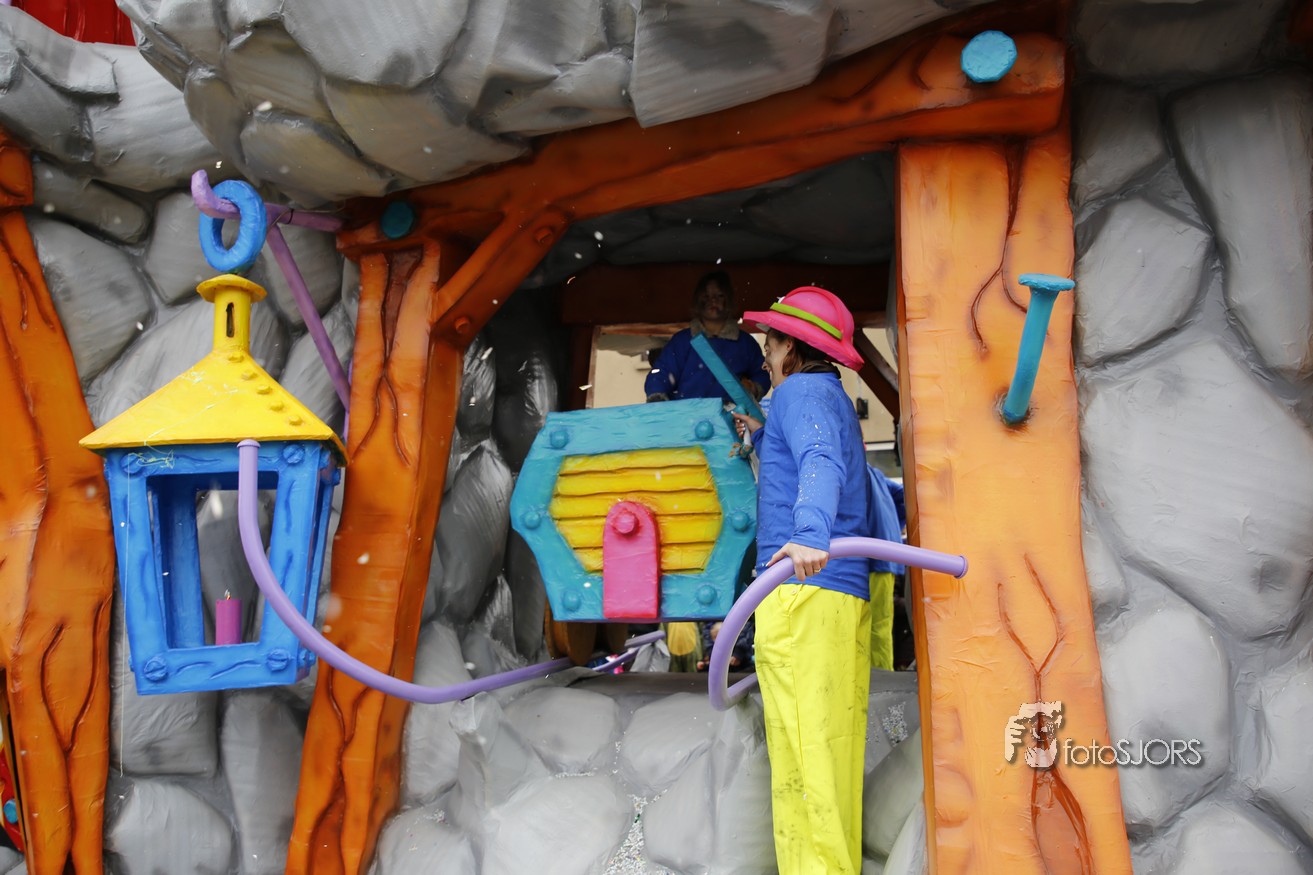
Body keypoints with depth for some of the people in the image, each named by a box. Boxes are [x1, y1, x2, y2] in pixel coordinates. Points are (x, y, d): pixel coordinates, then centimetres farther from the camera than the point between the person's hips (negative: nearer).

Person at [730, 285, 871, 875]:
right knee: (833, 746, 8)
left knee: (803, 743, -14)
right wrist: (761, 439, 52)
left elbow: (821, 465, -23)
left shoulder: (801, 391, -1)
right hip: (846, 595, 10)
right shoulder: (837, 403, 28)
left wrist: (811, 535, -39)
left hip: (803, 590, -10)